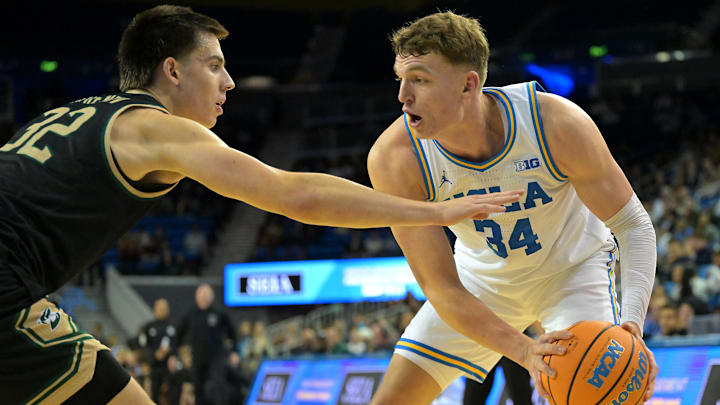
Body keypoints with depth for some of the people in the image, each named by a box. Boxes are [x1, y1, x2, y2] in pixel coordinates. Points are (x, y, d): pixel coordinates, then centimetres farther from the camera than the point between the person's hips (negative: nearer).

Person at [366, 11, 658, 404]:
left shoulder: (559, 125, -34)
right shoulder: (393, 159, -30)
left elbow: (633, 225, -21)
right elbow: (442, 290, -27)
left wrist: (631, 321, -39)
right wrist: (522, 350, -43)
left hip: (573, 268, -2)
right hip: (482, 278, 2)